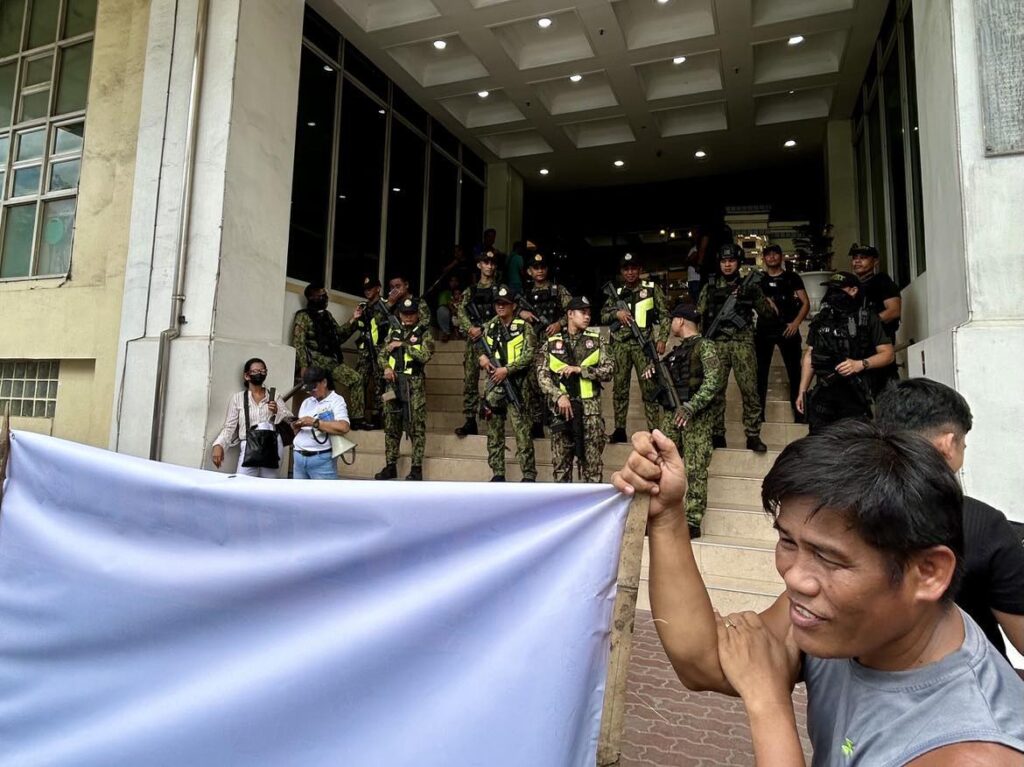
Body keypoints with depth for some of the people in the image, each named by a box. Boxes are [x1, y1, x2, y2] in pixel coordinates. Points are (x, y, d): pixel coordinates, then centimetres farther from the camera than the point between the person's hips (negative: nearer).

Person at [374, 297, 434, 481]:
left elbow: (425, 356, -14)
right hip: (393, 383, 5)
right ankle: (390, 466, 16)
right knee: (391, 425, 8)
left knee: (415, 427, -4)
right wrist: (386, 368, -6)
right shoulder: (394, 331, 15)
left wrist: (403, 345, -12)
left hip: (414, 384, -5)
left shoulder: (424, 332, 1)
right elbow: (382, 354, 14)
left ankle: (416, 468, 1)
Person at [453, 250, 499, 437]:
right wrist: (470, 328, -13)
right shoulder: (470, 290, 16)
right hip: (474, 339, 3)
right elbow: (461, 312, 7)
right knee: (470, 379, 1)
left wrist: (483, 329, -12)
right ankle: (470, 420, 5)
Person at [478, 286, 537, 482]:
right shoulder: (489, 327, 12)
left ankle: (529, 475, -2)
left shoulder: (524, 326, -1)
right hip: (493, 386, 5)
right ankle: (497, 474, 15)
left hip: (516, 385, -5)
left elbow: (529, 354, -10)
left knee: (523, 433, -7)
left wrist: (506, 369, -16)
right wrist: (481, 357, -3)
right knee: (494, 432, 7)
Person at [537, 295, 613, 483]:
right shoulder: (551, 344, 7)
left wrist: (580, 369, -11)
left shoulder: (596, 341, 8)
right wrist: (559, 396, -14)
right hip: (561, 409, 0)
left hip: (590, 410, 0)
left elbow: (609, 370, 0)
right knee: (561, 461, 7)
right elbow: (542, 375, 0)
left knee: (592, 462, 2)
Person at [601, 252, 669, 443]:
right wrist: (616, 313, -8)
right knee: (620, 387, 5)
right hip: (620, 345, 3)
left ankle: (654, 430, 3)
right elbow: (603, 316, 12)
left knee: (649, 387, -2)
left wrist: (662, 339, -7)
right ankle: (619, 429, 13)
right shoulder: (616, 293, 12)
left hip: (644, 344, -3)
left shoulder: (652, 289, 5)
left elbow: (664, 315, 3)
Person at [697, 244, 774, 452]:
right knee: (715, 390, 2)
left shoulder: (749, 286, 11)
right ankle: (717, 435, 11)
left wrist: (754, 295, -4)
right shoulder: (709, 287, 12)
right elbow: (698, 314, 12)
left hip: (743, 343, -1)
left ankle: (753, 436, 1)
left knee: (749, 390, -5)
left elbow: (767, 311, 12)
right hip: (717, 344, 1)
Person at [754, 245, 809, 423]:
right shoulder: (758, 280, 13)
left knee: (794, 371, -3)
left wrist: (796, 322, -9)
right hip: (764, 329, 1)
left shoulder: (792, 277, 9)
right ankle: (758, 413, 6)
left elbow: (806, 303, 5)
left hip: (787, 328, -1)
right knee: (760, 371, 0)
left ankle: (799, 412, 3)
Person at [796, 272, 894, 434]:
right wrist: (802, 391, 11)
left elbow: (887, 353, -1)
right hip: (823, 392, 3)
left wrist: (860, 364, -18)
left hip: (854, 393, -3)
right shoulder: (821, 319, 11)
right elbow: (809, 356, 14)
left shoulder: (867, 319, 0)